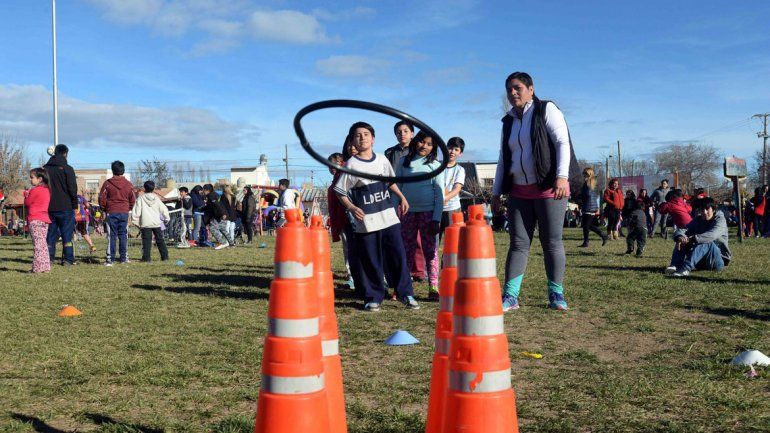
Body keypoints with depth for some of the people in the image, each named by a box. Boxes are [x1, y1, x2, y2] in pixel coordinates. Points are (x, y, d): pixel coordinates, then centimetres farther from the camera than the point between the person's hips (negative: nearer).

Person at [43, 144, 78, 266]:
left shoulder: (45, 168, 8)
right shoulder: (67, 169, -7)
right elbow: (72, 189, -10)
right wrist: (75, 206, -1)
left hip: (49, 208, 4)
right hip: (65, 207, -4)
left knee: (50, 234, 11)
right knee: (67, 234, 0)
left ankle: (49, 258, 9)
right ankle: (67, 259, -1)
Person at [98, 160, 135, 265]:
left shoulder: (107, 183, -5)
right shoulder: (128, 184, 3)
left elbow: (102, 199, -2)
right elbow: (133, 200, 7)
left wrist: (105, 209, 13)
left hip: (111, 213, -2)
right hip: (124, 213, 2)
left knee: (111, 236, 1)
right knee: (123, 235, 8)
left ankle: (110, 259, -1)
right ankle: (124, 257, 9)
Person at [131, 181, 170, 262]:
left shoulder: (141, 198, -1)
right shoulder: (156, 198, 6)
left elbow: (136, 211, -3)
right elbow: (164, 209, 8)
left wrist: (135, 222, 5)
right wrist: (166, 219, 21)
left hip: (145, 223, -3)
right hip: (156, 223, 3)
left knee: (146, 241, -2)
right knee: (160, 240, 9)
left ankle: (146, 257, -6)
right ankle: (165, 256, 10)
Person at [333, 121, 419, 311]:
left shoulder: (382, 159, 8)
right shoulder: (352, 165, -5)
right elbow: (340, 192, -4)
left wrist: (402, 197, 20)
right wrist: (351, 207, -18)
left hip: (389, 217, 4)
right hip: (365, 221, -4)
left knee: (398, 256, 5)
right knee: (370, 262, 1)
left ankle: (406, 293, 15)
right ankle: (373, 297, 13)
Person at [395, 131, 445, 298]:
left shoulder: (435, 165, 5)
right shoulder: (404, 162, 9)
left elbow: (439, 193, 1)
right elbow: (396, 187, 11)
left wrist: (437, 218, -8)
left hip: (428, 212, -1)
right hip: (407, 212, 2)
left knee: (431, 251, 1)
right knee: (406, 251, 5)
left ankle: (433, 288, 4)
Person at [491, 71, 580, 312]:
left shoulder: (546, 111, -1)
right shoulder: (509, 121, 16)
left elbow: (563, 143, -10)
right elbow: (503, 159, 20)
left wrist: (562, 177, -23)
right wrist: (496, 192, 16)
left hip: (549, 189, -5)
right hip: (519, 191, 5)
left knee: (552, 242, -2)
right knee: (518, 243, 1)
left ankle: (556, 294, 9)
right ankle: (510, 296, 1)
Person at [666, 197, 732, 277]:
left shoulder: (720, 219, -9)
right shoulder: (698, 220, 6)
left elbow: (712, 235, -30)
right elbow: (683, 230, -10)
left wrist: (692, 239, -41)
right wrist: (680, 237, -35)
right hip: (701, 261, 5)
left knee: (706, 242, -35)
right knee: (683, 240, -14)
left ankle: (686, 268, -53)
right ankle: (675, 266, -36)